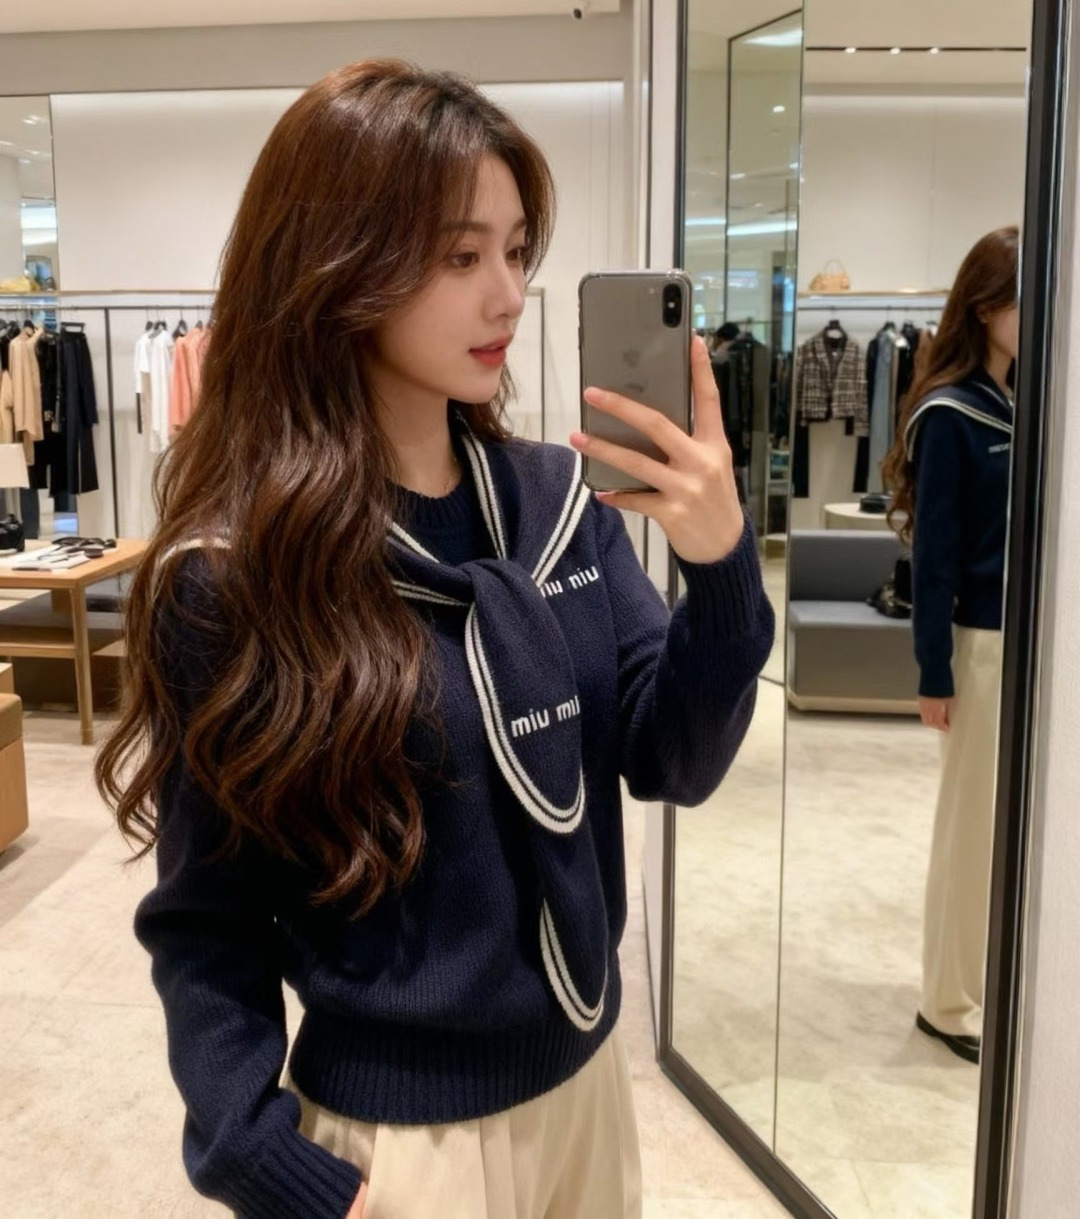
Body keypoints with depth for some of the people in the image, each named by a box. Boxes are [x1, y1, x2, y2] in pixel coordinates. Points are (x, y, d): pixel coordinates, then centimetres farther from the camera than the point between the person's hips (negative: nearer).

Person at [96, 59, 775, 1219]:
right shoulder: (229, 581, -18)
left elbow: (674, 763, -6)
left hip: (586, 1073, 5)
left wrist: (721, 561, -20)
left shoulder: (560, 499, -7)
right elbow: (204, 924, -10)